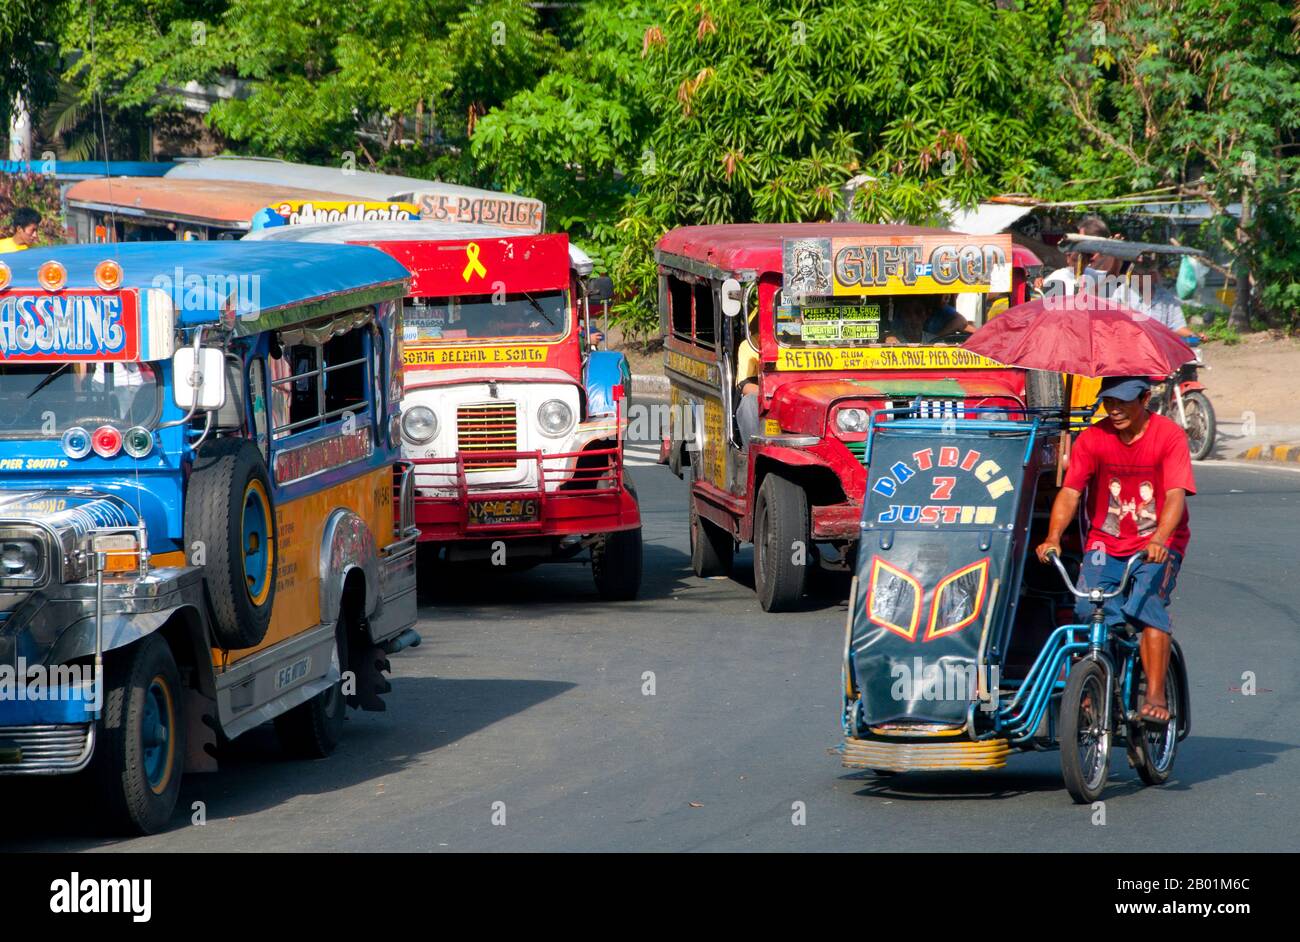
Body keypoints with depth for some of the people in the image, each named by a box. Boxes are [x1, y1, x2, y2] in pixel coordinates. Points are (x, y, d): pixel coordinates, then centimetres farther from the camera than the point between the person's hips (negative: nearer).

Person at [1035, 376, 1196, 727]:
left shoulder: (1169, 435, -12)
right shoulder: (1092, 438, -5)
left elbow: (1175, 495, -21)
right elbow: (1070, 492, -11)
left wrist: (1159, 540, -39)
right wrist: (1053, 537, -28)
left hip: (1157, 544, -2)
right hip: (1106, 543, 2)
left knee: (1147, 605, -26)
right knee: (1088, 609, -18)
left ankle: (1155, 697, -21)